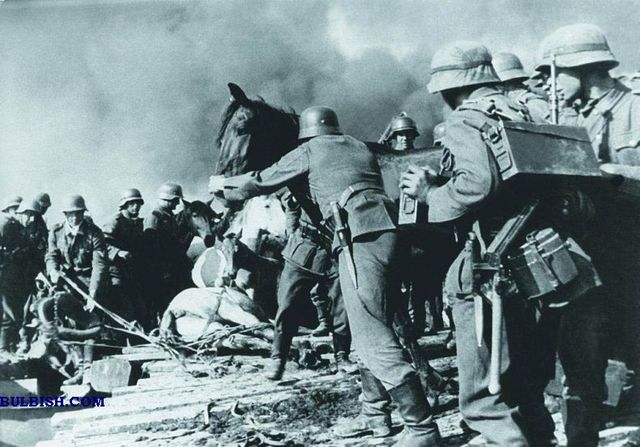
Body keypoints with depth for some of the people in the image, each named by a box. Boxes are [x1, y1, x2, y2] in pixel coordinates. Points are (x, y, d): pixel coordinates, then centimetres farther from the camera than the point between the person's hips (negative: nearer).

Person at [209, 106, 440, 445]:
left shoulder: (310, 150, 12)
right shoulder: (361, 148, 27)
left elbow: (261, 182, 20)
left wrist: (221, 185, 37)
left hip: (359, 238, -8)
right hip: (389, 233, 8)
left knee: (372, 336, -10)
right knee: (371, 330, 17)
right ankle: (375, 413, 22)